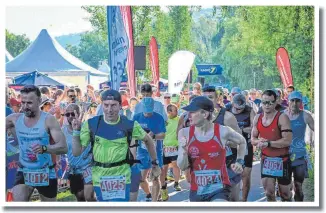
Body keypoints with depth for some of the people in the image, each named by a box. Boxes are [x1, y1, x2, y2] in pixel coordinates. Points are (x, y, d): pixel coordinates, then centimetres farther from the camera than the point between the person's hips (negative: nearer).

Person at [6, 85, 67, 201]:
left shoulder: (49, 120, -15)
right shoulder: (15, 118, -3)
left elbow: (63, 147, -23)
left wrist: (44, 148, -41)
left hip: (45, 173, -2)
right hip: (24, 172, 2)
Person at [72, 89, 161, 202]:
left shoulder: (130, 125, -8)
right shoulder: (91, 124, -6)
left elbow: (148, 140, 11)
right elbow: (77, 152, -2)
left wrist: (154, 163, 15)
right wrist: (76, 131, -14)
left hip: (121, 179, -2)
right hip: (99, 179, 2)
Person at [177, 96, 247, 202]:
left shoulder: (223, 132, -9)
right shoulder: (185, 133, -4)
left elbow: (242, 142, 15)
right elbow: (182, 167, -3)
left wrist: (240, 162, 3)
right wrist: (184, 151, -21)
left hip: (219, 189, -3)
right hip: (196, 190, 4)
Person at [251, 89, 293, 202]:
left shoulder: (282, 118, -15)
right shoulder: (257, 118, 3)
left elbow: (287, 141, -24)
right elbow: (253, 139, 10)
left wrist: (268, 143, -24)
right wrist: (259, 141, -13)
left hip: (282, 160, -4)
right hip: (266, 159, 4)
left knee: (285, 193, 8)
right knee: (269, 193, 2)